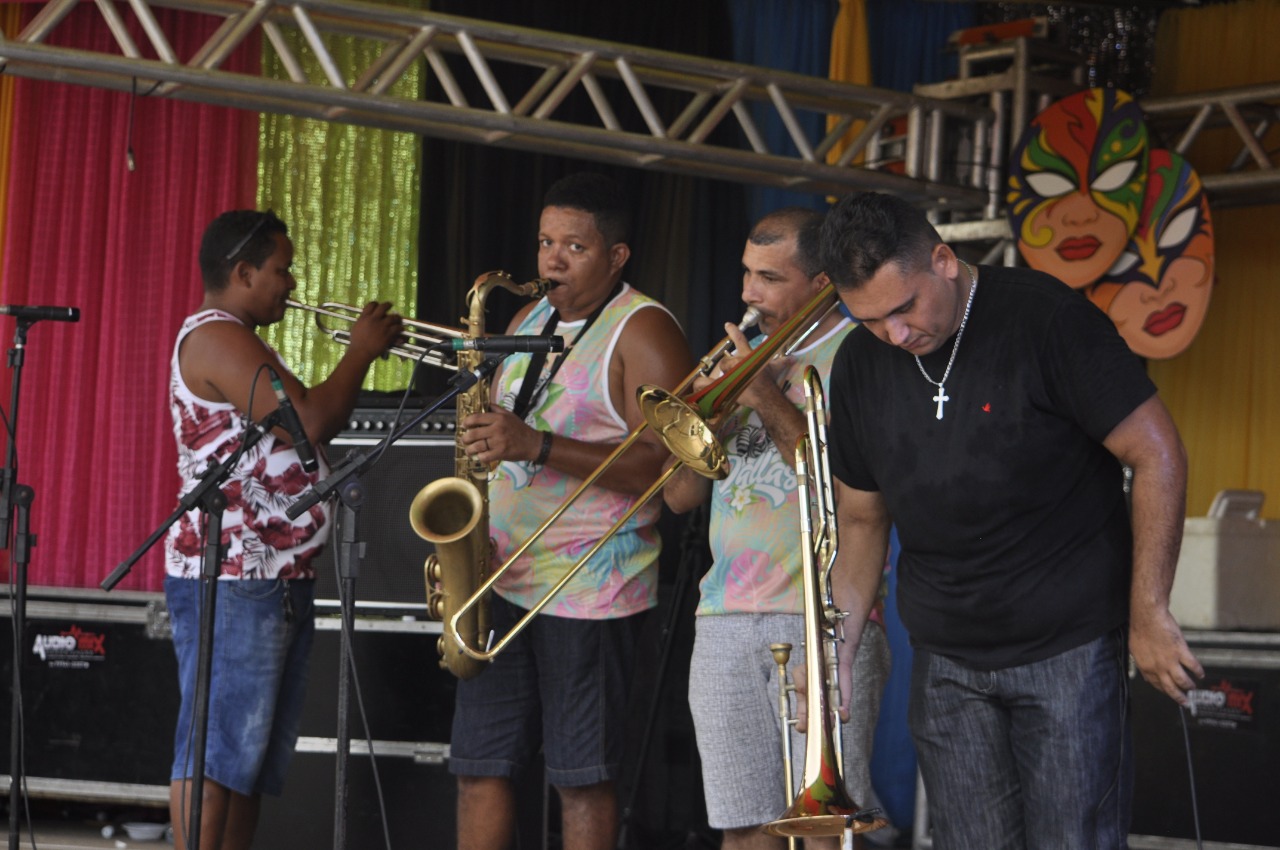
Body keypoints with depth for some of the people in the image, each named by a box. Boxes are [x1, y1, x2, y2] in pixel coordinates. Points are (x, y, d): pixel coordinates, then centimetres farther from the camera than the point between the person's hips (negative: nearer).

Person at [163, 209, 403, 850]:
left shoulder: (239, 342, 21)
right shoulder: (216, 337, -13)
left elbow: (311, 425, 24)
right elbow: (311, 424, -22)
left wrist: (362, 354, 13)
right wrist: (361, 352, -7)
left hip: (278, 578, 11)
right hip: (231, 580, -11)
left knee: (252, 753, 12)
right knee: (215, 748, -11)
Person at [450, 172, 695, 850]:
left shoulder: (643, 331, -8)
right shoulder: (529, 321, 16)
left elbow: (660, 464, -18)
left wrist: (538, 445, -26)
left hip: (591, 592, -7)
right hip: (500, 581, 7)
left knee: (581, 779, -2)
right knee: (479, 764, 7)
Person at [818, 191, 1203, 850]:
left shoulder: (1047, 318, -13)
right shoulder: (860, 366, 4)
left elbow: (1157, 455, -11)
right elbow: (862, 519, 15)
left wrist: (1148, 618, -12)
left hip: (1069, 647, -5)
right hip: (945, 661, 5)